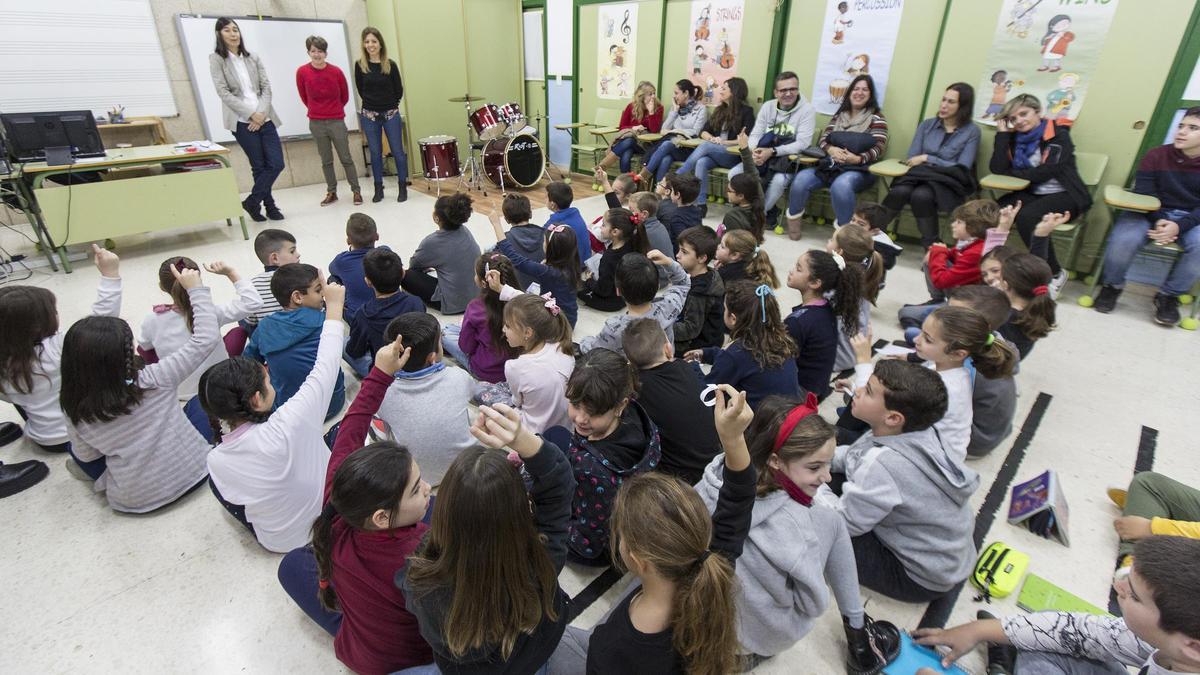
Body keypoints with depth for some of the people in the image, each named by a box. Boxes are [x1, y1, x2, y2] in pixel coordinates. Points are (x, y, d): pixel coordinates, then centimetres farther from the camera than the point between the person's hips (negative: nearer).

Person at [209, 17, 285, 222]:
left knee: (277, 163, -3)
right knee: (259, 166, -3)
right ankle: (269, 206, 12)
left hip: (264, 118, 4)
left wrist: (262, 113, -8)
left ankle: (252, 202, 13)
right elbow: (223, 93, -6)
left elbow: (266, 87, 7)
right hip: (242, 121, -4)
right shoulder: (216, 59, 2)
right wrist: (251, 114, -13)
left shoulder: (253, 58, 14)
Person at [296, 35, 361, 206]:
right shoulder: (302, 72, -3)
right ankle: (331, 192, 15)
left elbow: (344, 96, 9)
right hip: (316, 123, 1)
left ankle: (356, 191, 9)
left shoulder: (336, 72, -5)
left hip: (337, 121, -1)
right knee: (326, 160, 7)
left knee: (346, 158, 2)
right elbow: (304, 97, 11)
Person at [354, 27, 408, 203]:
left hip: (391, 115, -1)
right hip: (369, 116, 1)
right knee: (375, 153, 7)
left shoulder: (390, 65, -4)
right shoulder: (360, 65, -1)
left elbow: (399, 91, 3)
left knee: (397, 151, 2)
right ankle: (378, 189, 15)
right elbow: (360, 90, 8)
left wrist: (390, 106, 7)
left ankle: (403, 188, 13)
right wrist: (372, 103, 8)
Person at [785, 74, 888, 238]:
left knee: (841, 185, -38)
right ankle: (793, 222, -5)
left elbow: (879, 148, -3)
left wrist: (858, 159, -22)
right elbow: (822, 139, 11)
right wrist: (831, 149, -14)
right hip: (830, 165, 4)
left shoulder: (876, 117, 6)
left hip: (860, 169, -4)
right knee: (801, 179, -23)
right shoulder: (839, 115, 19)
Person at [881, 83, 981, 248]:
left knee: (921, 195, -37)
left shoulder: (971, 132, 4)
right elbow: (912, 158, 6)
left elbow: (962, 169, -5)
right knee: (899, 191, -34)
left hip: (948, 185, -2)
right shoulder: (927, 125, 14)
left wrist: (927, 158, -9)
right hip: (920, 176, 3)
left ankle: (931, 245, -23)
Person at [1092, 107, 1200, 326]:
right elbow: (1143, 193, -6)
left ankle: (1168, 296, -6)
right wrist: (1158, 220, -24)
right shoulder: (1156, 155, -1)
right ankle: (1112, 286, -2)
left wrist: (1179, 225, -24)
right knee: (1123, 239, -32)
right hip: (1151, 213, -1)